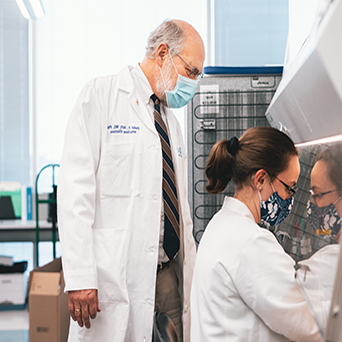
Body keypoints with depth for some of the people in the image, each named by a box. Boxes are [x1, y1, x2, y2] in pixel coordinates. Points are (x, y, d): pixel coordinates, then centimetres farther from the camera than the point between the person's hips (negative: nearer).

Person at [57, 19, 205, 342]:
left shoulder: (170, 121, 20)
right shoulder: (100, 95, -3)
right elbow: (75, 188, -13)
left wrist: (191, 272, 15)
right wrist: (80, 277, -20)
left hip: (168, 269, 7)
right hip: (117, 273, -7)